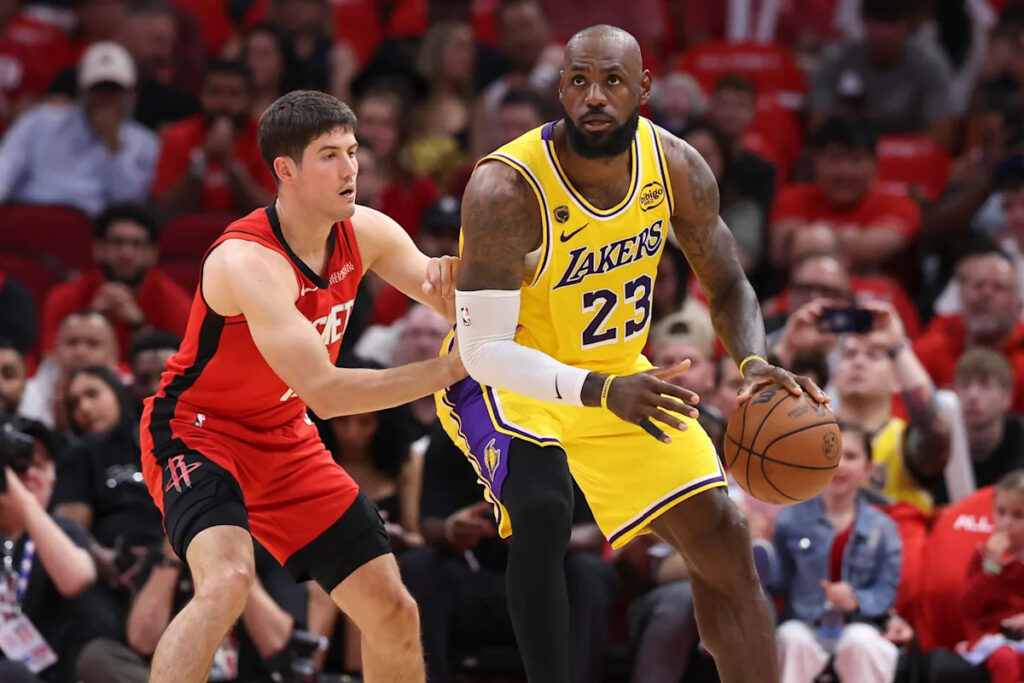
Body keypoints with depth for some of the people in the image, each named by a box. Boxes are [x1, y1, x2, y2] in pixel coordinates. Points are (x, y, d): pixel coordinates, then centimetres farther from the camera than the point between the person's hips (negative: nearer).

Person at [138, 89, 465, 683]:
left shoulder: (365, 233, -7)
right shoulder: (249, 261, -29)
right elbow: (324, 391, -34)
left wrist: (450, 279, -24)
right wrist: (454, 368, -34)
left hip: (283, 441, 7)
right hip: (198, 433, -7)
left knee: (393, 612, 6)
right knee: (229, 578, -35)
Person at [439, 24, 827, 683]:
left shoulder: (677, 166, -13)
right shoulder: (506, 190, -31)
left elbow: (727, 286, 1)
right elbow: (484, 348, -30)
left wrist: (755, 363, -21)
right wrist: (603, 393, -43)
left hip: (618, 372, 6)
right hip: (503, 378, -6)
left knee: (723, 542, 3)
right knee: (543, 511, -34)